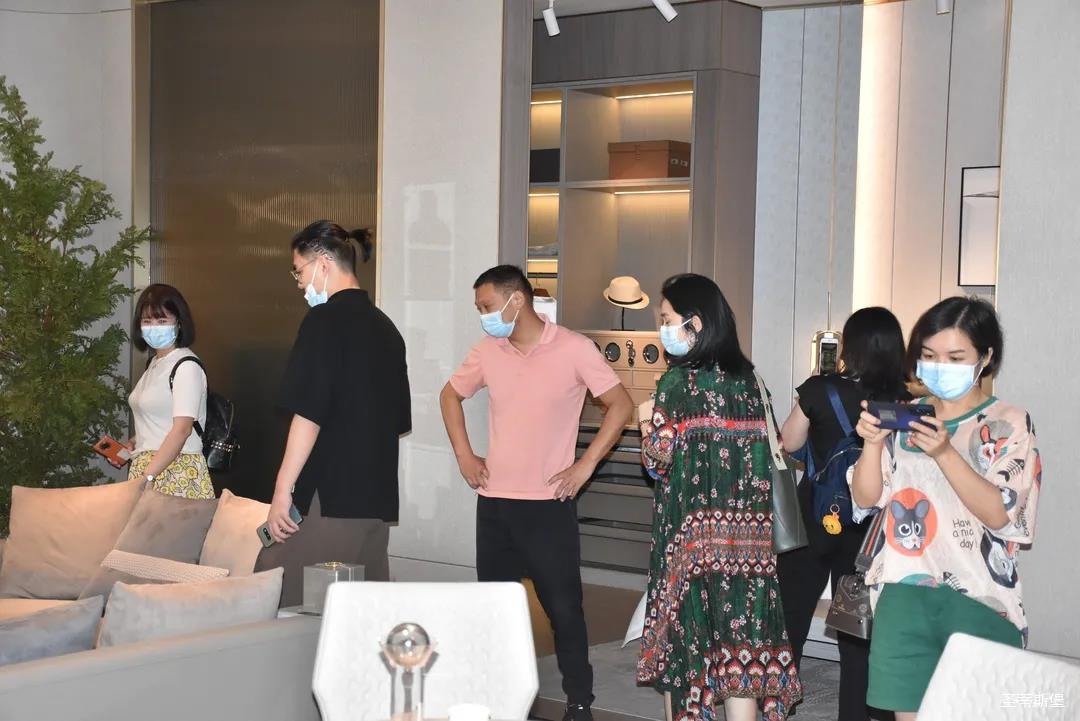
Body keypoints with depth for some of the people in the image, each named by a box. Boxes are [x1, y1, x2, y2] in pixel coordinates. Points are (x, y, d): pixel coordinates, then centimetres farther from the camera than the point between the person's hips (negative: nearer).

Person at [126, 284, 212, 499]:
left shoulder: (186, 366, -10)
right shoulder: (154, 363, 16)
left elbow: (182, 429, -19)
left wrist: (147, 477, -25)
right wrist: (135, 444, 10)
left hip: (176, 472, -8)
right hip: (147, 465, 8)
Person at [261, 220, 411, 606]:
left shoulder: (326, 320, -8)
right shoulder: (385, 327, 15)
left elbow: (308, 414, -15)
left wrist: (282, 490, -12)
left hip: (329, 495, -8)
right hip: (378, 496, 8)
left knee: (293, 603, -6)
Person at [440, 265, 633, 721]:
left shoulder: (573, 349, -8)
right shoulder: (487, 353, 5)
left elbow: (621, 405, -5)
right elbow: (451, 395, 21)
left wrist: (585, 465, -9)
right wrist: (463, 454, 11)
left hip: (549, 504, -4)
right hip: (493, 501, 4)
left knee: (563, 606, 0)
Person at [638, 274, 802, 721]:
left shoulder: (679, 381, -11)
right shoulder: (746, 378, 8)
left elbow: (662, 453, -15)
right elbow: (765, 449, 9)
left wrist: (648, 422, 3)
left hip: (692, 532, -5)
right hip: (747, 533, 5)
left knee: (686, 641, 8)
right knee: (739, 642, 6)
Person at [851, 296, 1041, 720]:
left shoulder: (1009, 425, 0)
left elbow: (999, 514, -12)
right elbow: (865, 498, 5)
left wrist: (945, 452, -24)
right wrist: (872, 443, -13)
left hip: (981, 602, -2)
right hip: (905, 596, 3)